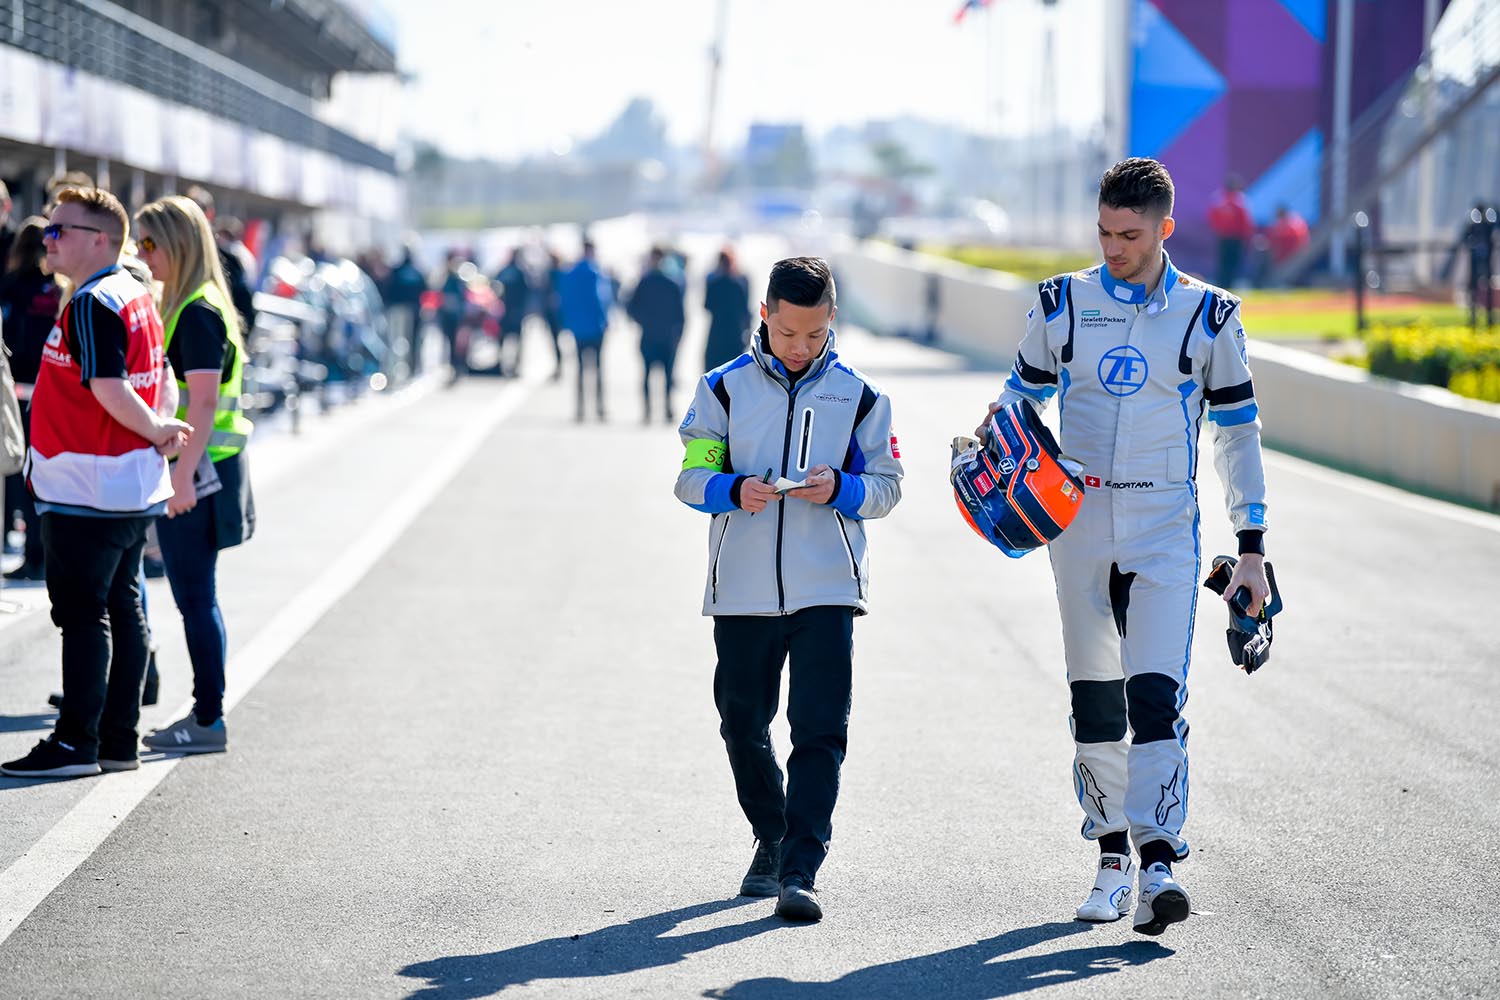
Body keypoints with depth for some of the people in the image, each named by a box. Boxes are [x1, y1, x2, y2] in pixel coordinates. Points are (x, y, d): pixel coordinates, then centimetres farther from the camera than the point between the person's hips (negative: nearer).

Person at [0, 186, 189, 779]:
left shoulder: (91, 304, -17)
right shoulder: (137, 297, 14)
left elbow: (109, 389, -24)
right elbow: (151, 382, 18)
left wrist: (155, 431, -11)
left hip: (86, 491, -10)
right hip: (132, 487, 10)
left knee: (81, 612, -5)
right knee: (122, 607, 11)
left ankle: (76, 744, -2)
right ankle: (119, 740, 16)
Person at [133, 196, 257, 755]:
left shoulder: (199, 313, -15)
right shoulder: (182, 308, 15)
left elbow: (202, 403, -21)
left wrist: (183, 473, -23)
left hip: (198, 471, -10)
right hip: (186, 469, 10)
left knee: (195, 597, -5)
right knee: (193, 597, 13)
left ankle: (209, 722, 0)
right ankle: (205, 713, 19)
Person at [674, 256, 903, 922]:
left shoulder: (856, 396, 6)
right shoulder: (725, 388, 5)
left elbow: (886, 484, 7)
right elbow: (691, 476, 4)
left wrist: (841, 489, -14)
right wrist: (734, 490, -17)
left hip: (827, 589, -1)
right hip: (742, 587, 2)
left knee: (820, 729, -11)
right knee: (743, 724, 10)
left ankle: (800, 870, -13)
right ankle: (771, 839, 33)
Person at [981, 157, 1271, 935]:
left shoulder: (1207, 316, 2)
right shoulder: (1062, 304, 6)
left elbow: (1237, 430, 7)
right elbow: (1023, 395, 15)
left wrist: (1251, 544, 3)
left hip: (1165, 528, -2)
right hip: (1078, 521, 3)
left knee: (1157, 692, -15)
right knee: (1094, 696, 6)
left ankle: (1158, 864, -20)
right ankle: (1111, 856, 17)